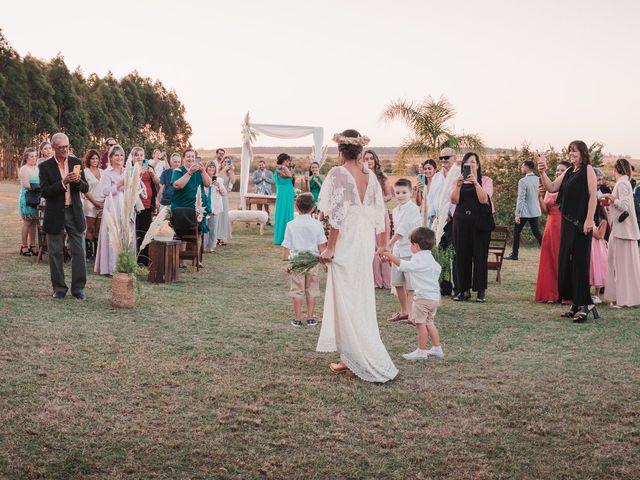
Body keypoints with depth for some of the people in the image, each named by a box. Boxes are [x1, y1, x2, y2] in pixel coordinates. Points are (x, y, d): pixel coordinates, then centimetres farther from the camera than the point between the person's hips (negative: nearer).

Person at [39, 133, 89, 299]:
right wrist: (63, 182, -23)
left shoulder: (76, 162, 4)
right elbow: (44, 192, -11)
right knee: (55, 253, 6)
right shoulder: (45, 166, -3)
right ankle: (59, 288, 17)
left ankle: (78, 288, 9)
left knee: (79, 251, 1)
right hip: (55, 215, -2)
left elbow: (86, 189, 5)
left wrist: (78, 181, -17)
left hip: (75, 213, 2)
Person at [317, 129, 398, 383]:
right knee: (361, 301, 14)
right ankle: (351, 359, 23)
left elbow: (337, 215, -18)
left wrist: (329, 248, -12)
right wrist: (381, 244, 16)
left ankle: (371, 363, 4)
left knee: (348, 303, 2)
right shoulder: (370, 175, 5)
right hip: (366, 243, 7)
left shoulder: (338, 174, -13)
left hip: (346, 243, -7)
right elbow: (379, 213, 7)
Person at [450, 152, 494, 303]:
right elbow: (454, 200, -2)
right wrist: (458, 185, -16)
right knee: (462, 255, 2)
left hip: (480, 221, -2)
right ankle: (463, 289, 9)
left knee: (480, 255, -3)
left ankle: (481, 290, 4)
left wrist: (476, 183, -21)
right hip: (461, 221, 3)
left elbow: (484, 199, -12)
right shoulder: (458, 181, 11)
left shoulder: (486, 180, 4)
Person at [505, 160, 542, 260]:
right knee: (537, 233, 10)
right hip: (535, 211, 6)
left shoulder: (523, 181, -16)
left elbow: (521, 199, -18)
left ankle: (514, 254, 9)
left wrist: (517, 214, -16)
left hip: (524, 212, -6)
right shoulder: (538, 180, 3)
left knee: (516, 232, 6)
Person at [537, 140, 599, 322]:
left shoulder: (588, 170, -5)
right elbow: (551, 188, 12)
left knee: (580, 261, -8)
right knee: (566, 261, 8)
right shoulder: (568, 172, 16)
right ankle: (575, 303, 15)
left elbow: (593, 196, -12)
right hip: (567, 222, 8)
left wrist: (589, 219, -19)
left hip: (581, 223, -8)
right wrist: (543, 172, -4)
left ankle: (585, 304, -3)